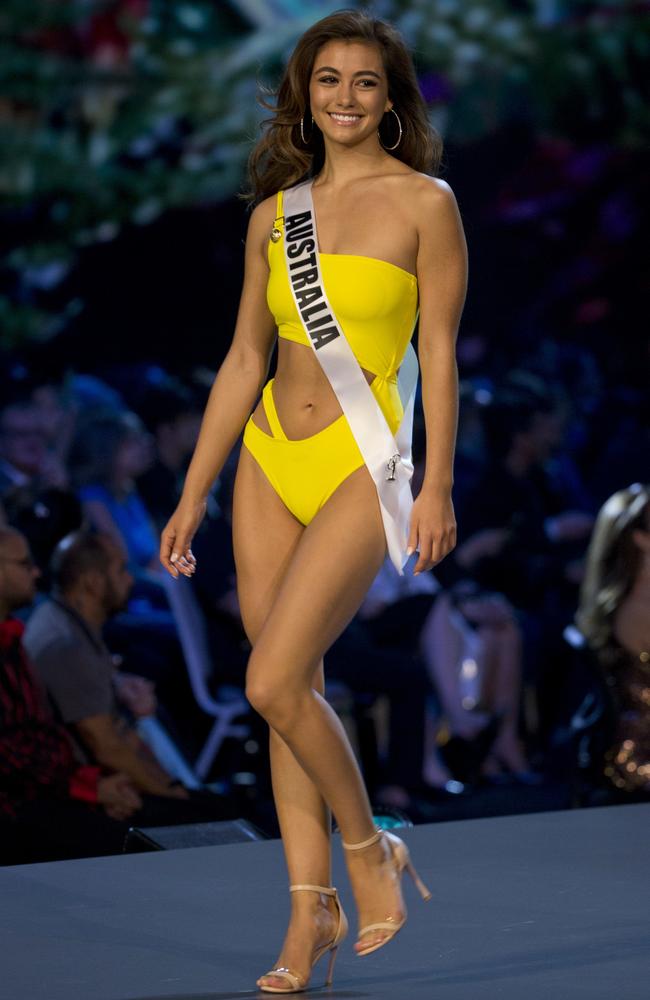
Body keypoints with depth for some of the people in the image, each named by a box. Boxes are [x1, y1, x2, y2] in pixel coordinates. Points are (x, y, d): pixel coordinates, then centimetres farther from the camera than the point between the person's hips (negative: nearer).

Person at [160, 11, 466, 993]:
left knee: (274, 683, -15)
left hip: (360, 463, -5)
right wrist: (192, 497, 11)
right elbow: (243, 363, 13)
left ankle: (370, 850, 8)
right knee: (293, 692, 5)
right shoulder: (275, 213, 10)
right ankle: (312, 907, 12)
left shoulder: (423, 202, -3)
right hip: (269, 459, 5)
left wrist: (436, 487, -11)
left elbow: (439, 352, -5)